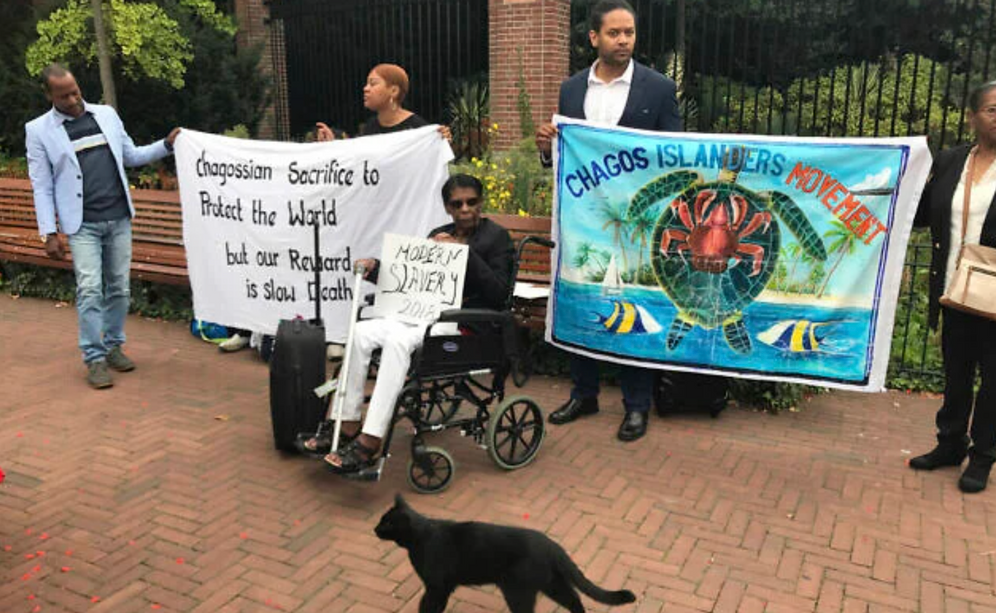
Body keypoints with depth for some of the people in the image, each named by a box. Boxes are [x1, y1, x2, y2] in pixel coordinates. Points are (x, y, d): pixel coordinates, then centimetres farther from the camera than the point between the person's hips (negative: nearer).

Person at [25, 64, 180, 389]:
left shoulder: (106, 115, 9)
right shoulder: (39, 130, 0)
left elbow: (131, 156, 17)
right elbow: (42, 187, -2)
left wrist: (167, 144, 3)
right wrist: (49, 233, -7)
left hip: (119, 219, 3)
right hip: (82, 225, -3)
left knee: (119, 288, 7)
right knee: (90, 290, -9)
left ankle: (113, 346, 21)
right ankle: (95, 359, -1)